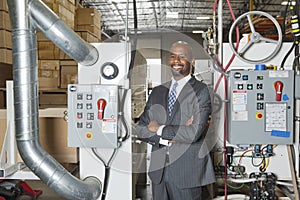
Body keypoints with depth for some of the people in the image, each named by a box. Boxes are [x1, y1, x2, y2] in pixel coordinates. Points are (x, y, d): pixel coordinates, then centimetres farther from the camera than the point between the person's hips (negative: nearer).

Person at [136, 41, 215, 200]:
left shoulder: (200, 90, -6)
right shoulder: (157, 92, 10)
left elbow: (194, 133, -17)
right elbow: (140, 130, 5)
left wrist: (160, 130, -6)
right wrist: (168, 138, -11)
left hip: (187, 171, -4)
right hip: (159, 170, 5)